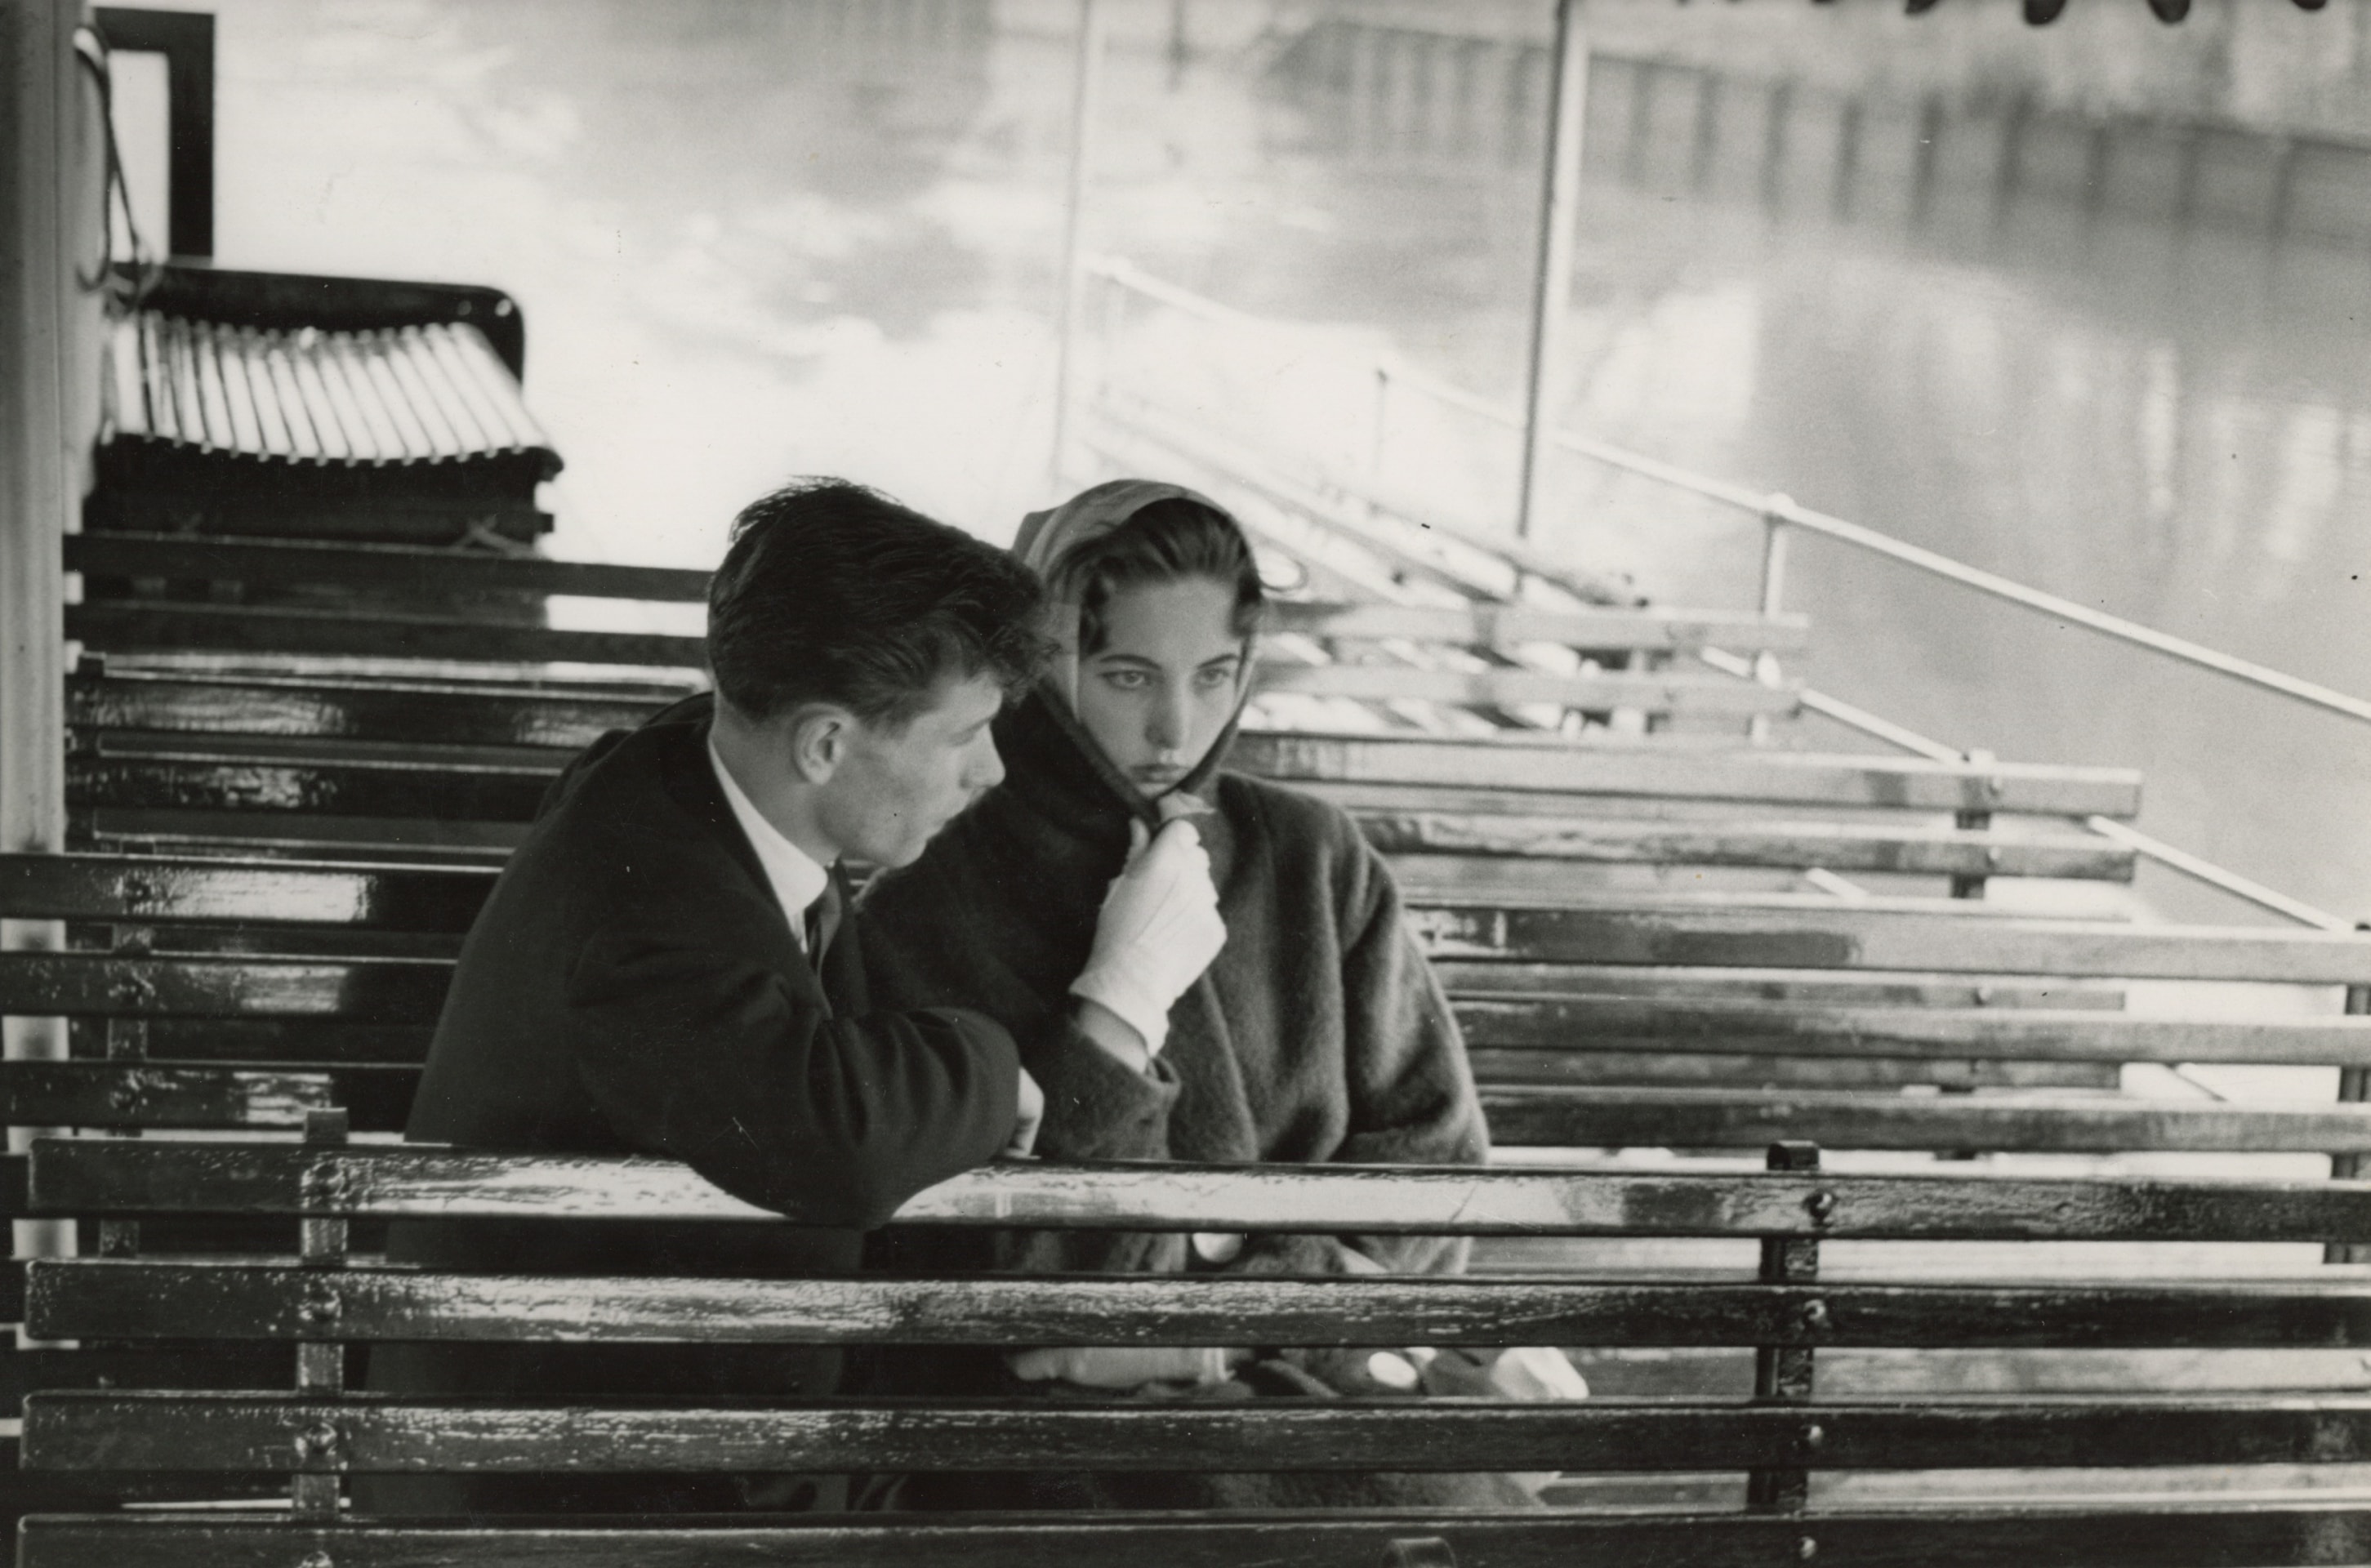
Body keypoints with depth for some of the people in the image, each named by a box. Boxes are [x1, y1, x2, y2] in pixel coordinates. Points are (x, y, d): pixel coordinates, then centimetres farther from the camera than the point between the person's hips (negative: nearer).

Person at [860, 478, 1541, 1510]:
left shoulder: (1317, 863, 5)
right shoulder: (927, 916, -5)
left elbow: (1428, 1169, 6)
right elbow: (1011, 1290, -7)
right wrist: (1119, 1005, -14)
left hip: (1311, 1378, 3)